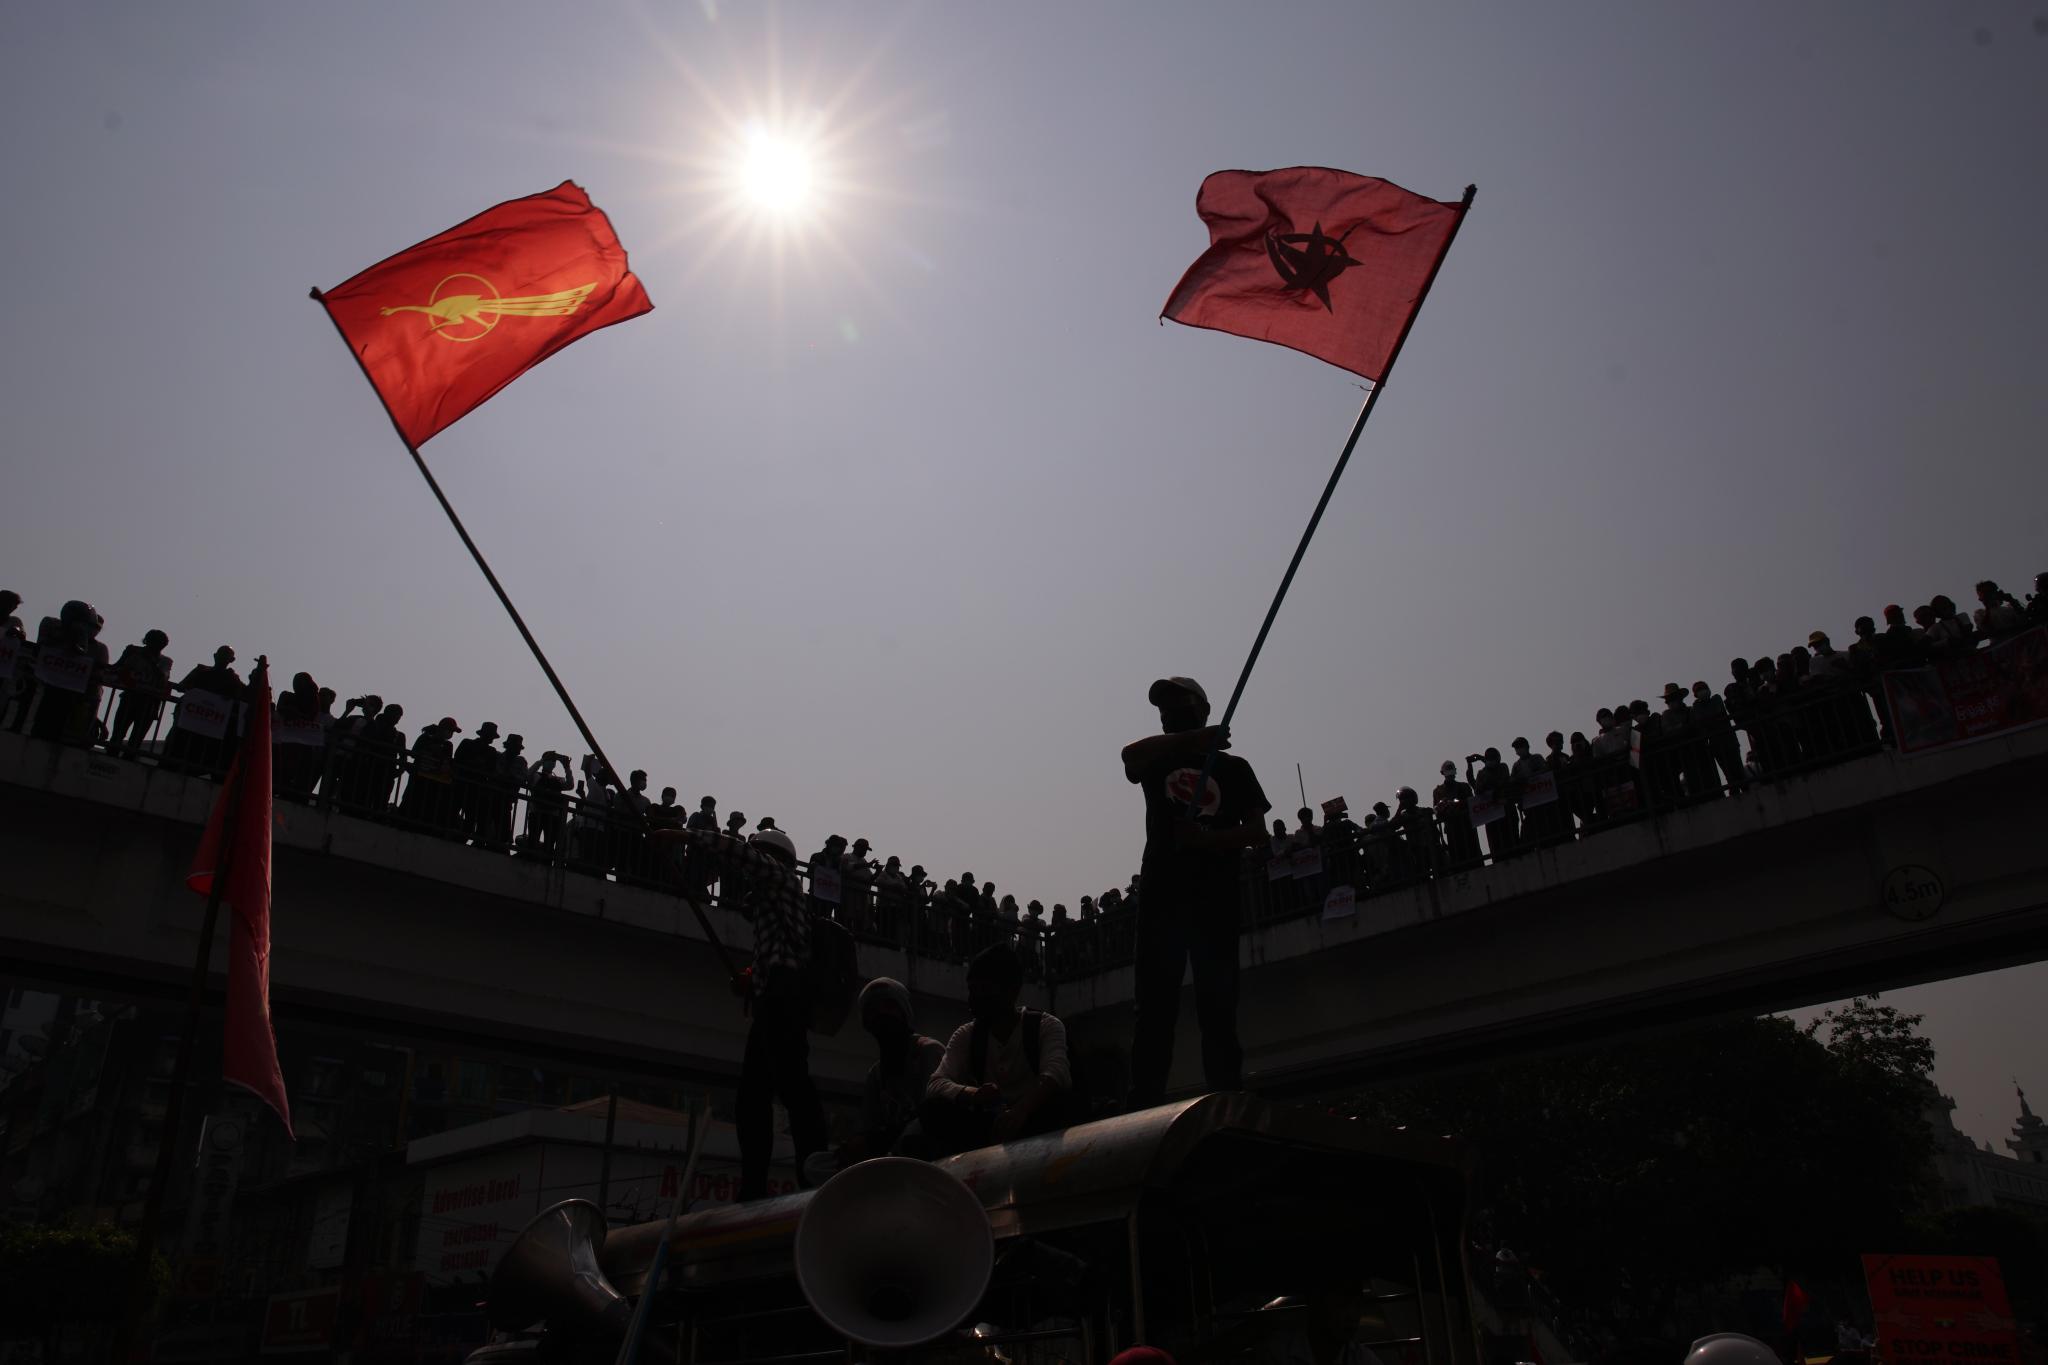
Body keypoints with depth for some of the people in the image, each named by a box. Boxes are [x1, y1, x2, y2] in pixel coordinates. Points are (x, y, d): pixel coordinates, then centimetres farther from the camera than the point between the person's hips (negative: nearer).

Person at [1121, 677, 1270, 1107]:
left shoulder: (1233, 767, 16)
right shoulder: (1156, 762, 18)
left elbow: (1257, 829, 5)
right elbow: (1130, 755, -8)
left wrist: (1209, 837, -14)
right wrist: (1195, 738, -20)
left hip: (1215, 896, 0)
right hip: (1163, 894, 0)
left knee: (1219, 1004, -3)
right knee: (1155, 1003, -6)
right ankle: (1145, 1103, -9)